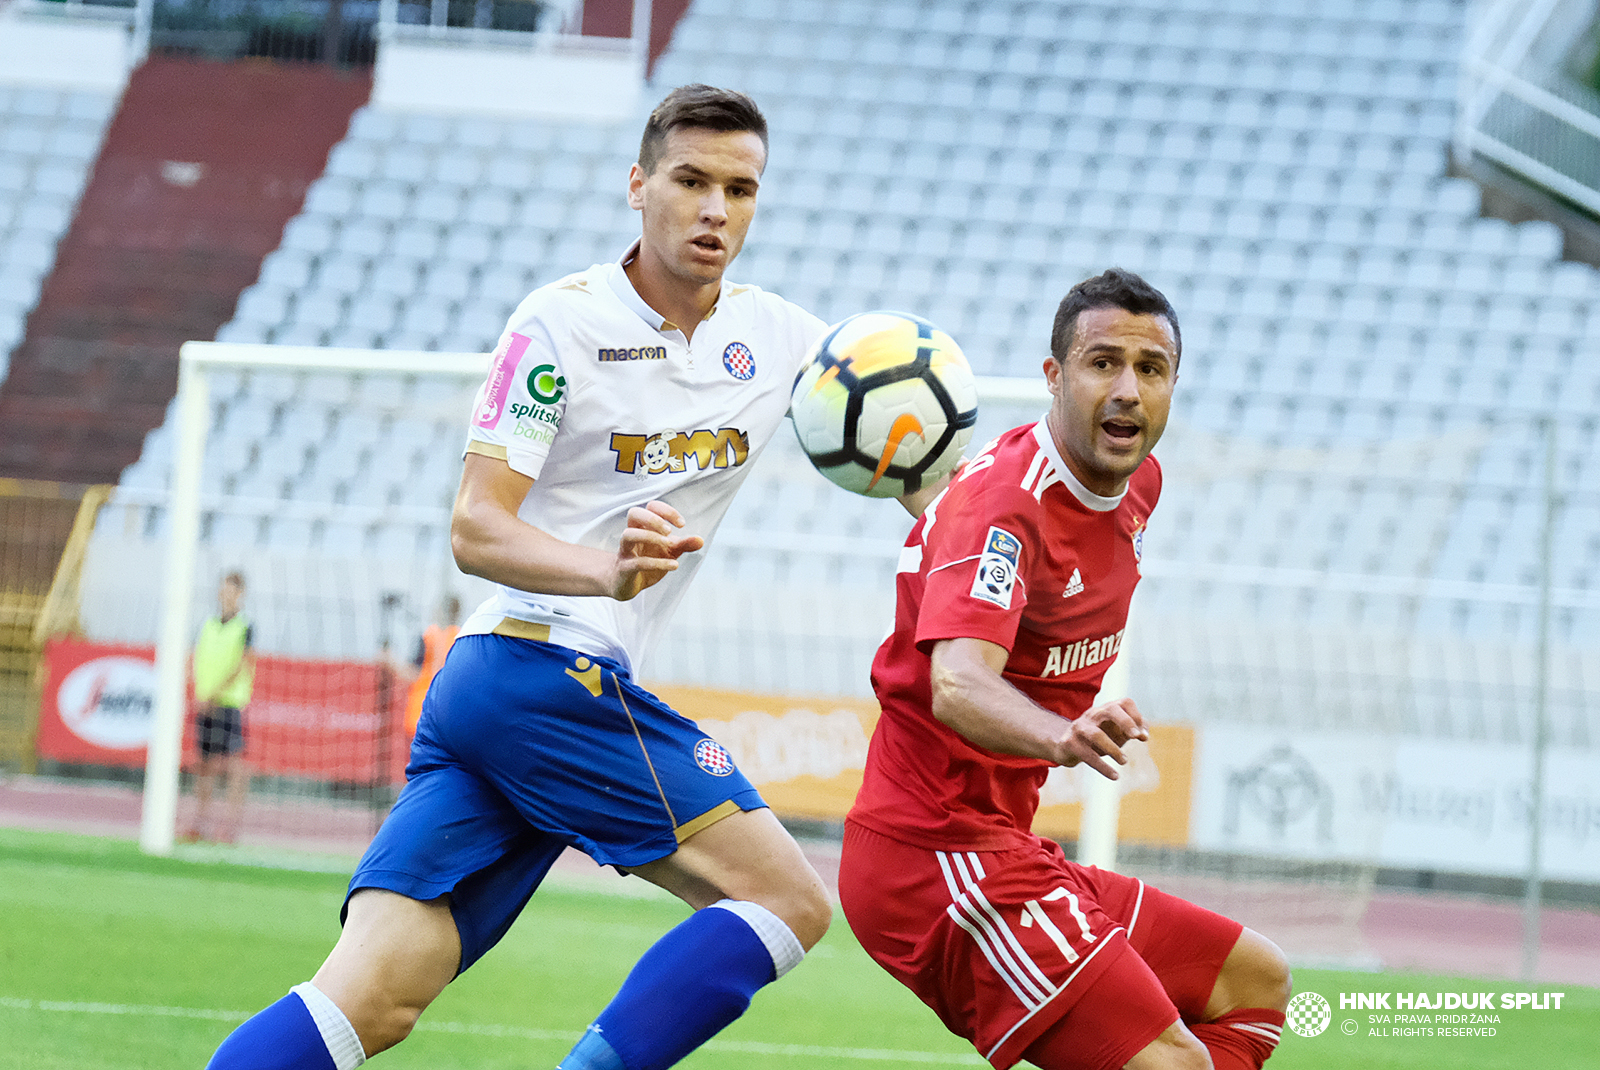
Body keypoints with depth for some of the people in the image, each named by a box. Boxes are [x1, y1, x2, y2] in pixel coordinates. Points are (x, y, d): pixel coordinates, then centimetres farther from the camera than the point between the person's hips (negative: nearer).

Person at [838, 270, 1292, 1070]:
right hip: (936, 856, -10)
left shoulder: (1141, 483, 8)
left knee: (1255, 981, 15)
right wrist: (1058, 734, -57)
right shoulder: (1002, 504, -20)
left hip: (1000, 846, 10)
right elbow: (957, 684, -38)